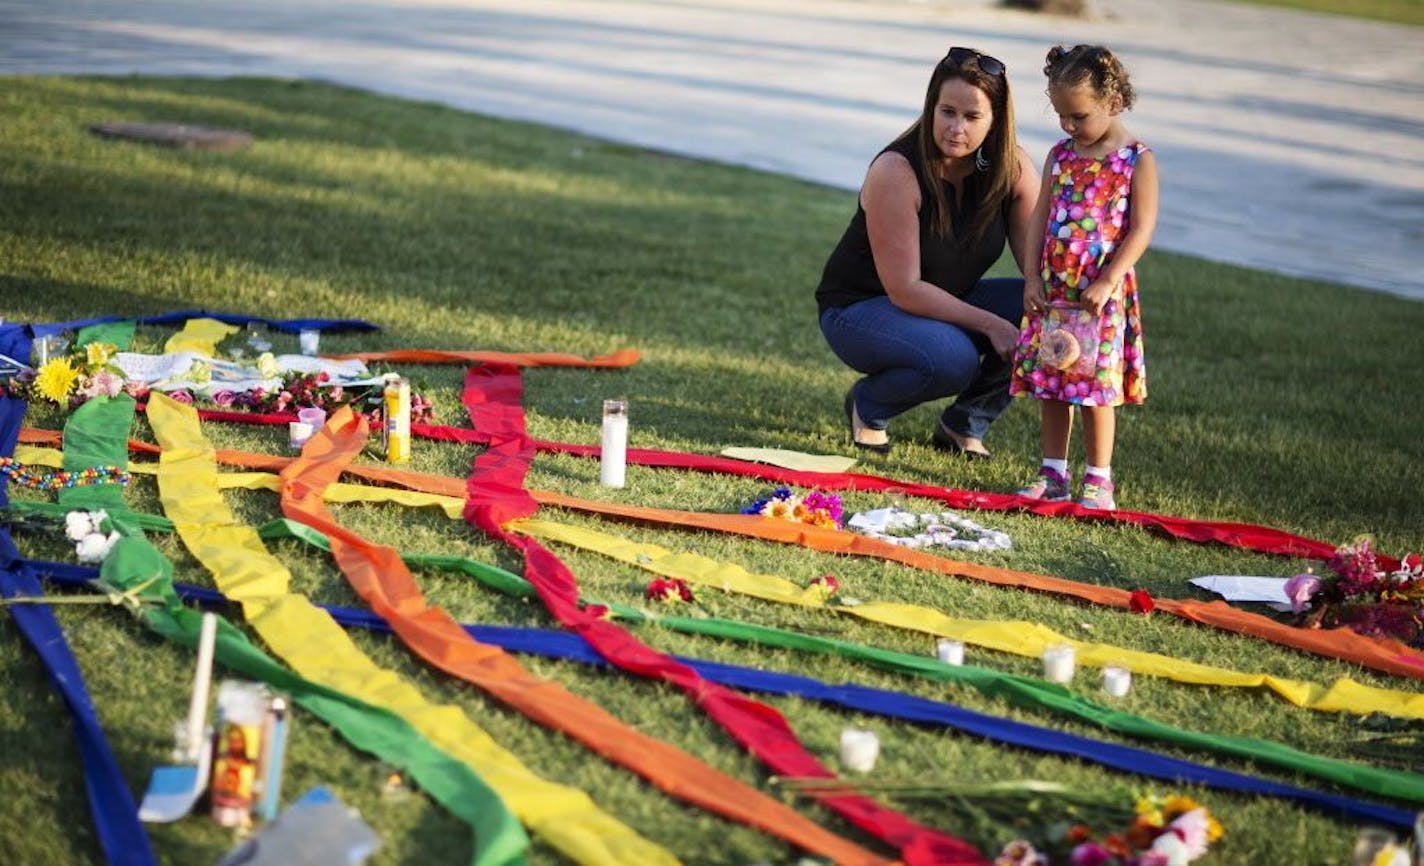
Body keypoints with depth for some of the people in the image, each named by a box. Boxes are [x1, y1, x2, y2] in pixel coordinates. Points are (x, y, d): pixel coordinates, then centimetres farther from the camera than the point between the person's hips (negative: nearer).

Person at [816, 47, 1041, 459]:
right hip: (860, 308, -6)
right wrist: (989, 324, -30)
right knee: (954, 358, -35)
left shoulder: (1013, 167, -10)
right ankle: (868, 404, -2)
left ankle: (964, 425, 2)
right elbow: (904, 290, -27)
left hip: (947, 303, 6)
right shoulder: (895, 172, -27)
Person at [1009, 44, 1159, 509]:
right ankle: (1053, 474, 16)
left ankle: (1099, 479, 9)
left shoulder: (1137, 160, -7)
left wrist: (1107, 282, -17)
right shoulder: (1060, 154, 8)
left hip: (1102, 292, -5)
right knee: (1050, 383, 7)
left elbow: (1142, 229, -10)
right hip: (1052, 290, 5)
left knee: (1096, 386, -1)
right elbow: (1040, 217, 9)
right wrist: (1032, 275, -1)